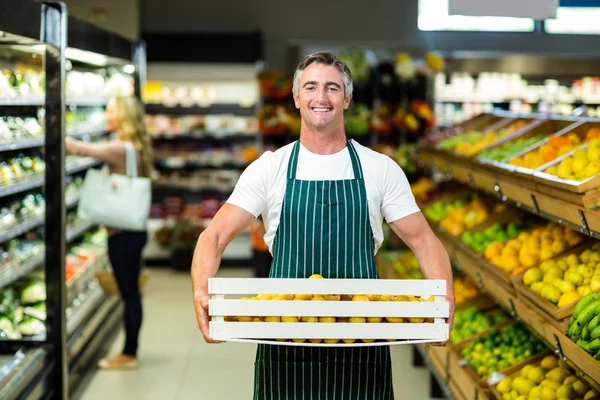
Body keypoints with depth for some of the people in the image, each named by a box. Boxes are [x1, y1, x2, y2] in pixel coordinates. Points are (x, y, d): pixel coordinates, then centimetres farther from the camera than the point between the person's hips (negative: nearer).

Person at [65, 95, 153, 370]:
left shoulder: (120, 149, -18)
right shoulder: (135, 148, 11)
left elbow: (82, 150, -24)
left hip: (123, 233, -9)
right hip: (132, 230, 9)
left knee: (129, 293, -1)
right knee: (131, 292, 14)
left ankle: (129, 355, 8)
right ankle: (130, 351, 23)